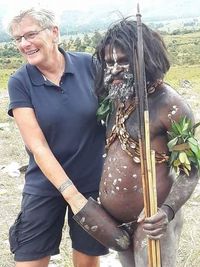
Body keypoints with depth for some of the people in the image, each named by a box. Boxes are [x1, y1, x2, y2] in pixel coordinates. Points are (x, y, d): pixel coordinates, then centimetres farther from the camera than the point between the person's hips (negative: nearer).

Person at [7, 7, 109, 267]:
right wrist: (72, 195, -20)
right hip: (45, 185, 0)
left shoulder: (89, 65, -8)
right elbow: (38, 146, -15)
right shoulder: (19, 83, -10)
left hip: (94, 182, 1)